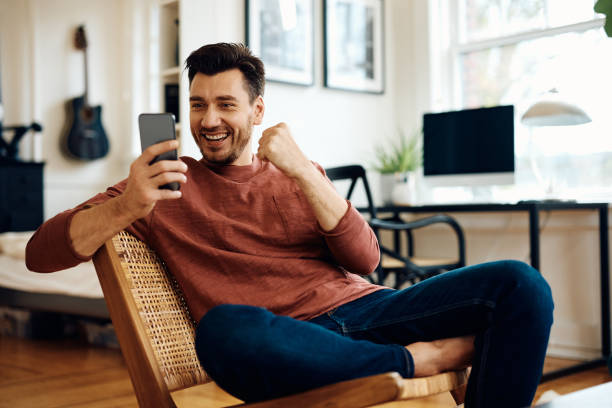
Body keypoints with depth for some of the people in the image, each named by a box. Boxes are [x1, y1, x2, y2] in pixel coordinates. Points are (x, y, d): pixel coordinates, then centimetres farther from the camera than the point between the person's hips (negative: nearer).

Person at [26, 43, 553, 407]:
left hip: (363, 309, 3)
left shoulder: (303, 174, 20)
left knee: (520, 283, -17)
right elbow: (41, 253, 4)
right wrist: (126, 206, -16)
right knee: (224, 328, -39)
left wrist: (302, 172, -8)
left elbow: (365, 261, 5)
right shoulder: (167, 186, 13)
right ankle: (431, 357, -19)